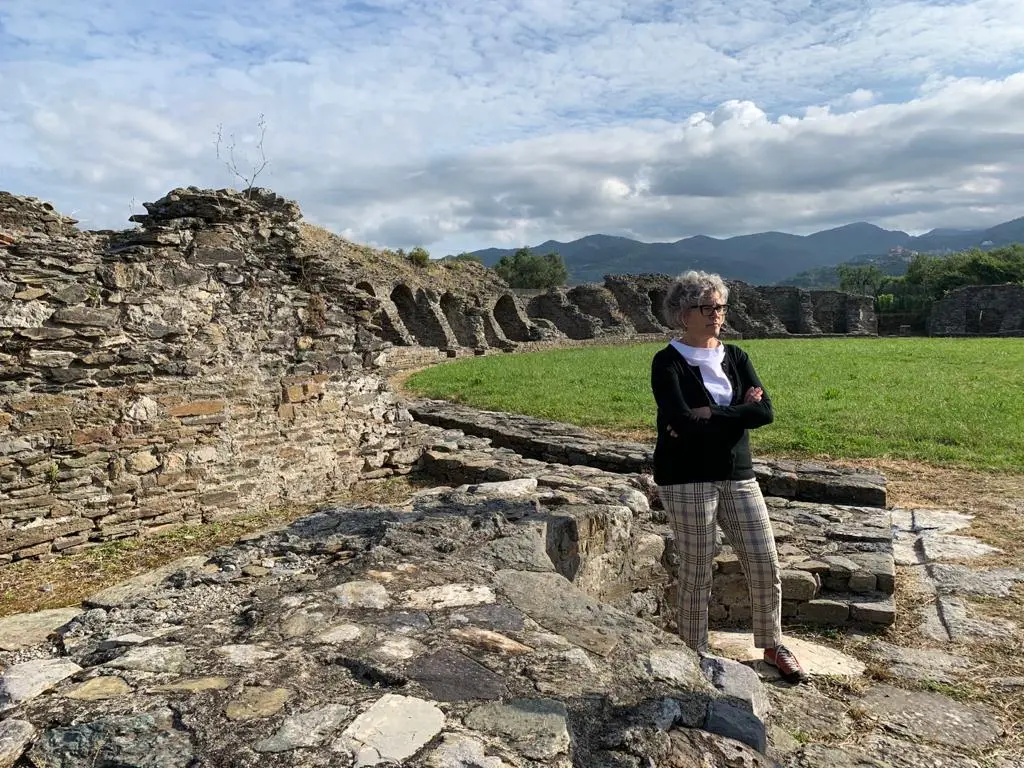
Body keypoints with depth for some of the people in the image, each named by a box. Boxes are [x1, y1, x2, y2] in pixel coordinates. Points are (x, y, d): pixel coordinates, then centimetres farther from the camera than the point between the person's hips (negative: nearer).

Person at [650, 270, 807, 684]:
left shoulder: (735, 357, 9)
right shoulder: (668, 363, -7)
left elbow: (765, 411, -5)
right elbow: (683, 422, -22)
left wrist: (709, 415, -15)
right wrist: (738, 411, -11)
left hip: (737, 475, 5)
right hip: (686, 478, -5)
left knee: (766, 565, 8)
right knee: (696, 573, 3)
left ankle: (772, 645, 32)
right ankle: (695, 655, 24)